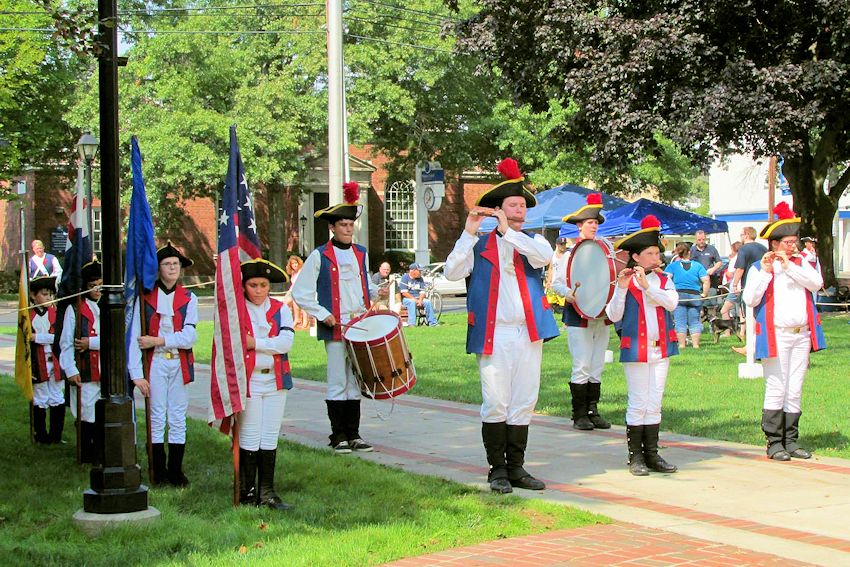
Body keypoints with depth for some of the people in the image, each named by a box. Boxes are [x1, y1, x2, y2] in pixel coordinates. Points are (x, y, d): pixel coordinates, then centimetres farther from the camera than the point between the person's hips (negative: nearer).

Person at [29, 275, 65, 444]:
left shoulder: (55, 312, 2)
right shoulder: (28, 316, -2)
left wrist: (38, 337, -15)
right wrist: (28, 366, -7)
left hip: (56, 364, 1)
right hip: (38, 365, -1)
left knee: (57, 401, 6)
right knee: (40, 401, 7)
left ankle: (56, 436, 16)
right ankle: (41, 436, 16)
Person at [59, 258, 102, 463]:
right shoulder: (75, 310, 3)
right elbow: (66, 343, 0)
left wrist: (91, 343, -10)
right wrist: (71, 369, -8)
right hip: (85, 372, -2)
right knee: (87, 415, 1)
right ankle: (87, 456, 11)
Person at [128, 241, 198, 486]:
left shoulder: (189, 298, 5)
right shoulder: (145, 297, -1)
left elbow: (189, 337, -4)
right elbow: (134, 337, -7)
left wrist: (157, 340, -12)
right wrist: (136, 373, -13)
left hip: (179, 364, 2)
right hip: (155, 363, -2)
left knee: (178, 420, 5)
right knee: (157, 418, 1)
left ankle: (175, 470, 12)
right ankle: (159, 472, 9)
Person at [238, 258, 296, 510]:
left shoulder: (280, 309, 7)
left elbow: (286, 341, -7)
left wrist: (255, 343, -13)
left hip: (275, 382, 3)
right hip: (248, 382, -3)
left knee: (270, 438, 7)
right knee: (249, 439, -1)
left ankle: (267, 492, 13)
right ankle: (247, 492, 8)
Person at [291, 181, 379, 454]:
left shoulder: (361, 254, 13)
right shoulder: (319, 256, -2)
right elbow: (301, 293, -2)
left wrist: (376, 292, 8)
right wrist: (323, 314, -9)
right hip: (335, 328, -4)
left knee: (355, 381, 7)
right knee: (338, 382, -4)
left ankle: (354, 434, 13)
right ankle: (339, 435, 4)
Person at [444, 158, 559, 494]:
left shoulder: (532, 241, 13)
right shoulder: (479, 245, 6)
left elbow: (545, 256, -11)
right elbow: (452, 272, -8)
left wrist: (507, 231, -15)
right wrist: (469, 232, -13)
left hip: (529, 336, 3)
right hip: (494, 337, -3)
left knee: (523, 404, 6)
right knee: (496, 404, -5)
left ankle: (516, 468, 14)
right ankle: (497, 470, 4)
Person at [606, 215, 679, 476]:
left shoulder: (663, 280, 7)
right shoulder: (624, 281, -4)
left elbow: (671, 303, -12)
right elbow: (614, 316, -11)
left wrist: (647, 285, -20)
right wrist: (622, 288, -22)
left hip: (661, 349, 4)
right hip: (636, 350, -4)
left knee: (654, 404, 9)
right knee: (638, 404, 0)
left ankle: (652, 455, 15)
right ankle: (635, 457, 7)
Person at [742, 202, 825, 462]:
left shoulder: (801, 263, 12)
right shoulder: (759, 268, 0)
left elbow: (817, 283, -7)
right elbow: (749, 300, -12)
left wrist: (789, 266, -14)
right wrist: (765, 271, -17)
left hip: (801, 336, 4)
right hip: (776, 336, -4)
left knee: (795, 391, 9)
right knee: (776, 390, -5)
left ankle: (791, 441, 16)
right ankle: (774, 443, 1)